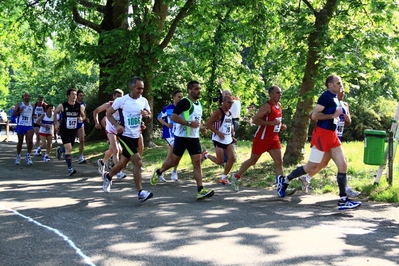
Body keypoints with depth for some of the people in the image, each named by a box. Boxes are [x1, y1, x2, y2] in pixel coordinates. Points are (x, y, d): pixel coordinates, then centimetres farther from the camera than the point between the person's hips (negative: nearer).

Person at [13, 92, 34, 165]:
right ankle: (18, 156, 25)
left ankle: (28, 156, -2)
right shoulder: (19, 105, 3)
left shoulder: (32, 106, 11)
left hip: (29, 126, 1)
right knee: (20, 142, 7)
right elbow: (14, 114, 0)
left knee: (30, 141, -16)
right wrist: (20, 111, -17)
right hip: (20, 125, -1)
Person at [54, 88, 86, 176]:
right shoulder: (62, 106, -10)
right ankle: (70, 169, -14)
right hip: (64, 130, -4)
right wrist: (56, 123, 3)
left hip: (74, 130, 4)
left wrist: (81, 118, -11)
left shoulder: (79, 106, -3)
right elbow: (55, 113, 9)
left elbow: (83, 116, 12)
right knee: (68, 149, -16)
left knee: (69, 148, 18)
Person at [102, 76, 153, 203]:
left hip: (136, 136, 6)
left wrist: (147, 115, -10)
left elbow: (150, 115, 14)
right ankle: (140, 193, -12)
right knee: (138, 161, -17)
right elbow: (109, 113, -2)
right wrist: (117, 125, -17)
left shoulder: (143, 101, 2)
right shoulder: (121, 100, -12)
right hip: (125, 136, -6)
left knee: (123, 162, 18)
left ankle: (108, 176, 47)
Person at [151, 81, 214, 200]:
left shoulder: (199, 104, 13)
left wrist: (199, 125, 13)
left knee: (197, 162, -5)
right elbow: (173, 116, -21)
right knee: (174, 161, 7)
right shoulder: (185, 102, -14)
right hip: (182, 137, -6)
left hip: (194, 137, 7)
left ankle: (200, 190, -10)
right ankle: (158, 172, 35)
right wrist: (189, 123, -25)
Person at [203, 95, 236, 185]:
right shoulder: (218, 112, -13)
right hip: (219, 140, -7)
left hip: (228, 139, 7)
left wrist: (232, 135, 14)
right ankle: (206, 155, 24)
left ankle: (224, 178, 8)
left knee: (231, 158, -4)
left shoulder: (230, 113, 12)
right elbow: (208, 124, -16)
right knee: (220, 161, -5)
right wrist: (218, 132, -23)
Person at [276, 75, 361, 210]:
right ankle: (284, 180, 18)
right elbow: (314, 115, -22)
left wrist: (339, 116, 14)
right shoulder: (326, 96, -14)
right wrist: (333, 115, -20)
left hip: (332, 135, 9)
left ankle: (343, 200, 1)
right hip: (322, 134, -9)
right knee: (311, 166, 0)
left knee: (343, 165, 0)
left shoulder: (335, 98, 14)